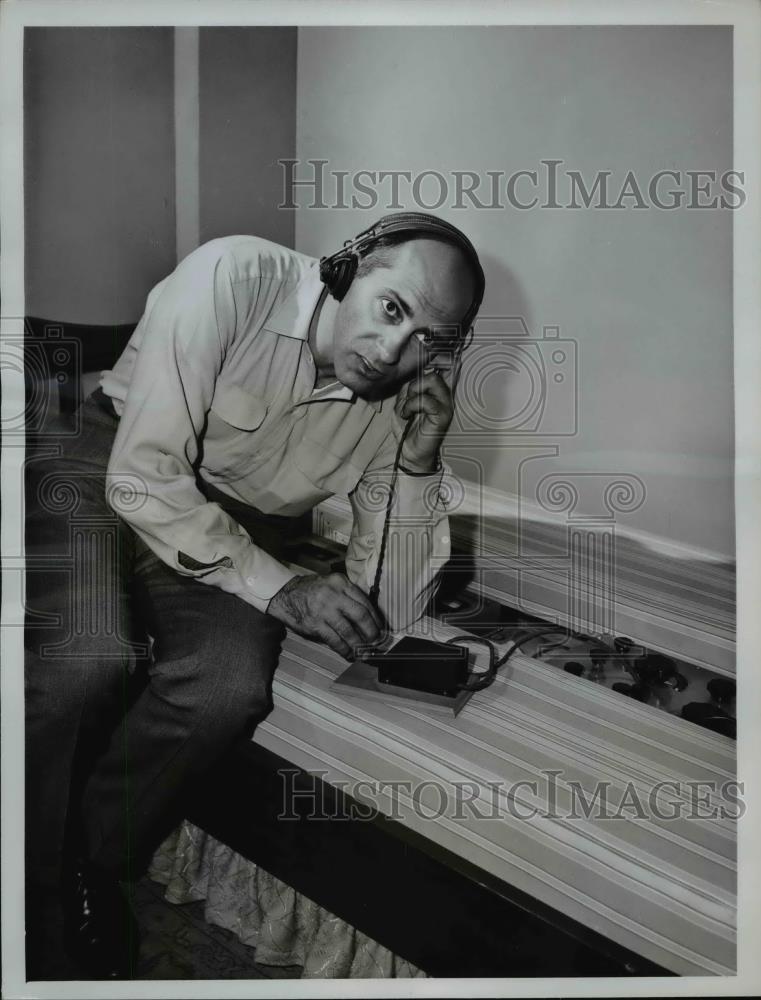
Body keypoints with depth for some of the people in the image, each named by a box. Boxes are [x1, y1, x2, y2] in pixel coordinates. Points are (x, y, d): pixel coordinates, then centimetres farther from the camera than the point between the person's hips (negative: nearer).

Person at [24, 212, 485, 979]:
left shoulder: (409, 404, -10)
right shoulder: (234, 278, -22)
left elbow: (387, 618, -9)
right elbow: (143, 475, -23)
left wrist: (417, 460, -21)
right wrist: (281, 590, -27)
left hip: (239, 527, 3)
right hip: (104, 475, -2)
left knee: (230, 686, -29)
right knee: (87, 659, -33)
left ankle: (89, 867, -1)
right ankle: (28, 917, -6)